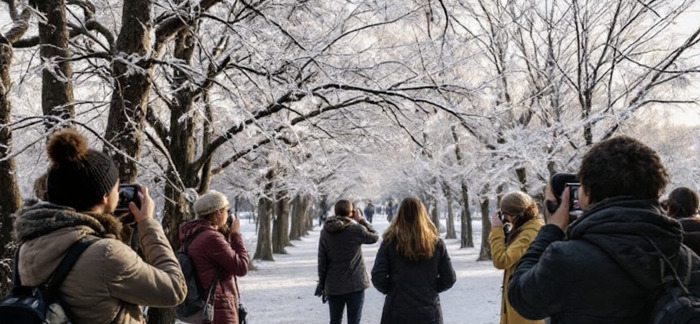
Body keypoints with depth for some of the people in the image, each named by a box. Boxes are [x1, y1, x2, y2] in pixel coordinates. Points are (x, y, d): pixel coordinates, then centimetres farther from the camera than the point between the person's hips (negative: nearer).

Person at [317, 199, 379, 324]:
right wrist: (361, 220, 4)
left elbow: (322, 261, 2)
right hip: (355, 285, -4)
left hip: (333, 286, 4)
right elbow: (375, 237, 5)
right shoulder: (356, 229, -13)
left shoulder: (325, 232, -1)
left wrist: (322, 284, 11)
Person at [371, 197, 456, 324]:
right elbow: (449, 279, 1)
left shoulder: (390, 242, -8)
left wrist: (391, 290, 8)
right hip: (429, 313, 2)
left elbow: (378, 278, -11)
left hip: (397, 313, -2)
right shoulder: (436, 243, -3)